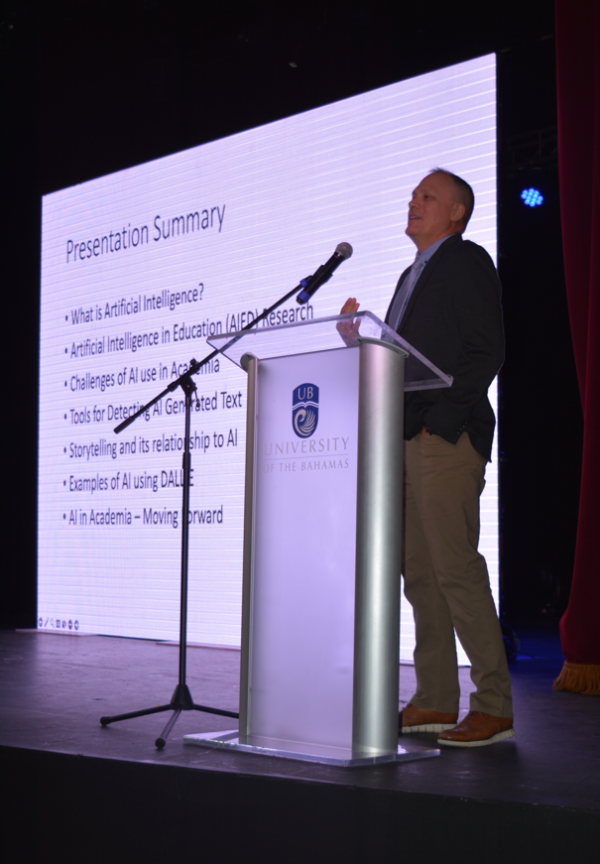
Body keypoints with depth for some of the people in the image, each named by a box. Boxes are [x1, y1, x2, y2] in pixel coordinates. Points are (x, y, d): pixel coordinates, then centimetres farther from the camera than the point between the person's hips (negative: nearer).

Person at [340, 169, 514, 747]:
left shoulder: (467, 262, -2)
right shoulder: (413, 275, 24)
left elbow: (486, 352, -11)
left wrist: (442, 418, -17)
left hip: (446, 438, -9)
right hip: (404, 440, 9)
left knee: (455, 568, -12)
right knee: (418, 571, 8)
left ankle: (494, 706, -7)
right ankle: (435, 700, 14)